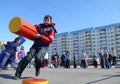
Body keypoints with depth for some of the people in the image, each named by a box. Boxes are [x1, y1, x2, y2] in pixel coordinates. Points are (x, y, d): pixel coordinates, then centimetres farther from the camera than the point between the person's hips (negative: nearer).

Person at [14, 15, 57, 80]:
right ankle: (18, 74, -6)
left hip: (44, 47, -3)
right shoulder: (40, 26, 12)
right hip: (35, 45, 4)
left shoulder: (51, 29, 0)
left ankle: (37, 69, 1)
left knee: (37, 57, -31)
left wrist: (40, 36, -15)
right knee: (28, 57, -14)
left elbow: (50, 40, -10)